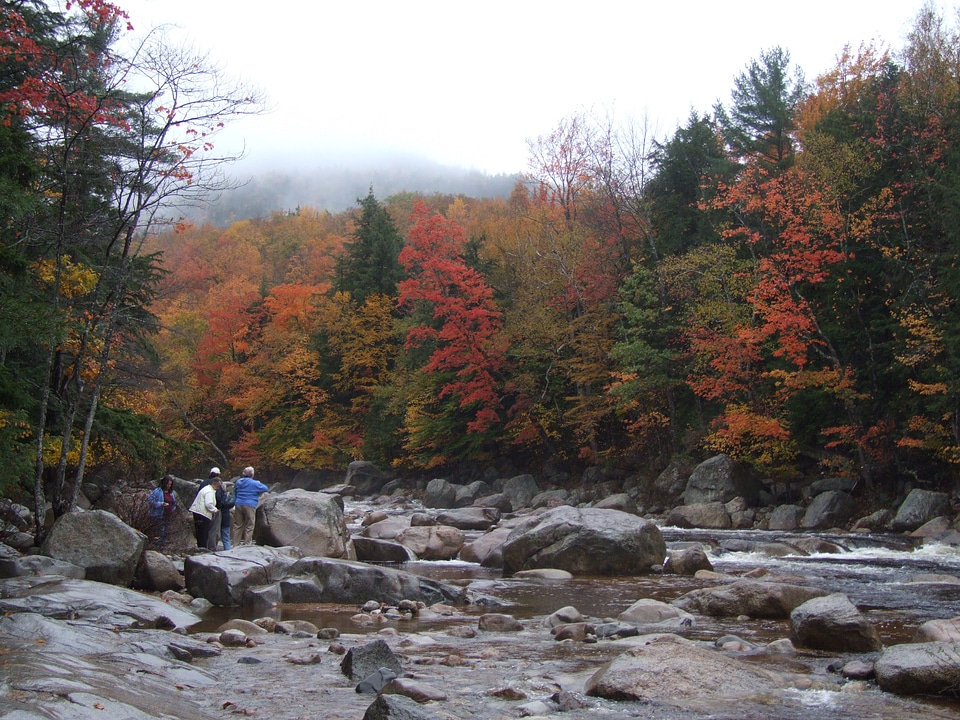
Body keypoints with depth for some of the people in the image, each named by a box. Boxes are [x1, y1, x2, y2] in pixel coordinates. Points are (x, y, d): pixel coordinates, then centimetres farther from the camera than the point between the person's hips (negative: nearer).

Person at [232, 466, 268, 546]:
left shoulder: (238, 482, 12)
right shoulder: (255, 483, -6)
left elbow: (235, 492, 23)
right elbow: (266, 489, 2)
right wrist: (259, 484, 19)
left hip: (238, 505, 5)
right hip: (249, 506, -5)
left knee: (238, 525, 10)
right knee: (249, 526, 1)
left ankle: (236, 544, 12)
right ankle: (247, 543, -2)